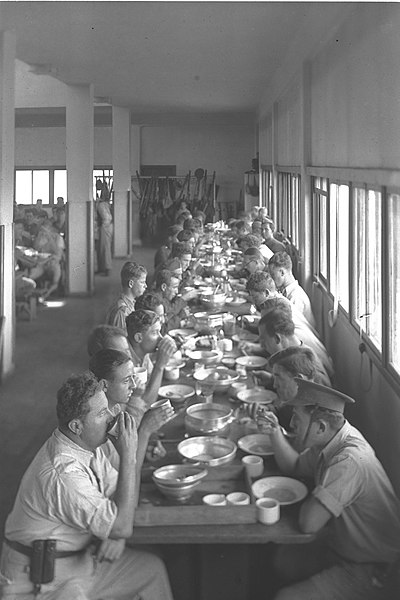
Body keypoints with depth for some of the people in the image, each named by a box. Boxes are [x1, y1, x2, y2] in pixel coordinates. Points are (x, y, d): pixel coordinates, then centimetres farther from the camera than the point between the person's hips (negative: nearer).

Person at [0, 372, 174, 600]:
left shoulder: (88, 445, -2)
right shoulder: (62, 473, -31)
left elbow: (116, 491, 7)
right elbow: (122, 526, -29)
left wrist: (117, 535, -14)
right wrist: (128, 456, -27)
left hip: (81, 555, 9)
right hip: (44, 579, -9)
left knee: (153, 568, 9)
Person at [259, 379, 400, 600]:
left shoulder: (348, 462, -34)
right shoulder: (331, 439, -4)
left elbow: (308, 523, -34)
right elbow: (293, 466, 13)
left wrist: (312, 498, -11)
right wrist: (275, 433, -4)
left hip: (372, 572, -9)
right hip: (343, 546, 9)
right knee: (284, 559, 14)